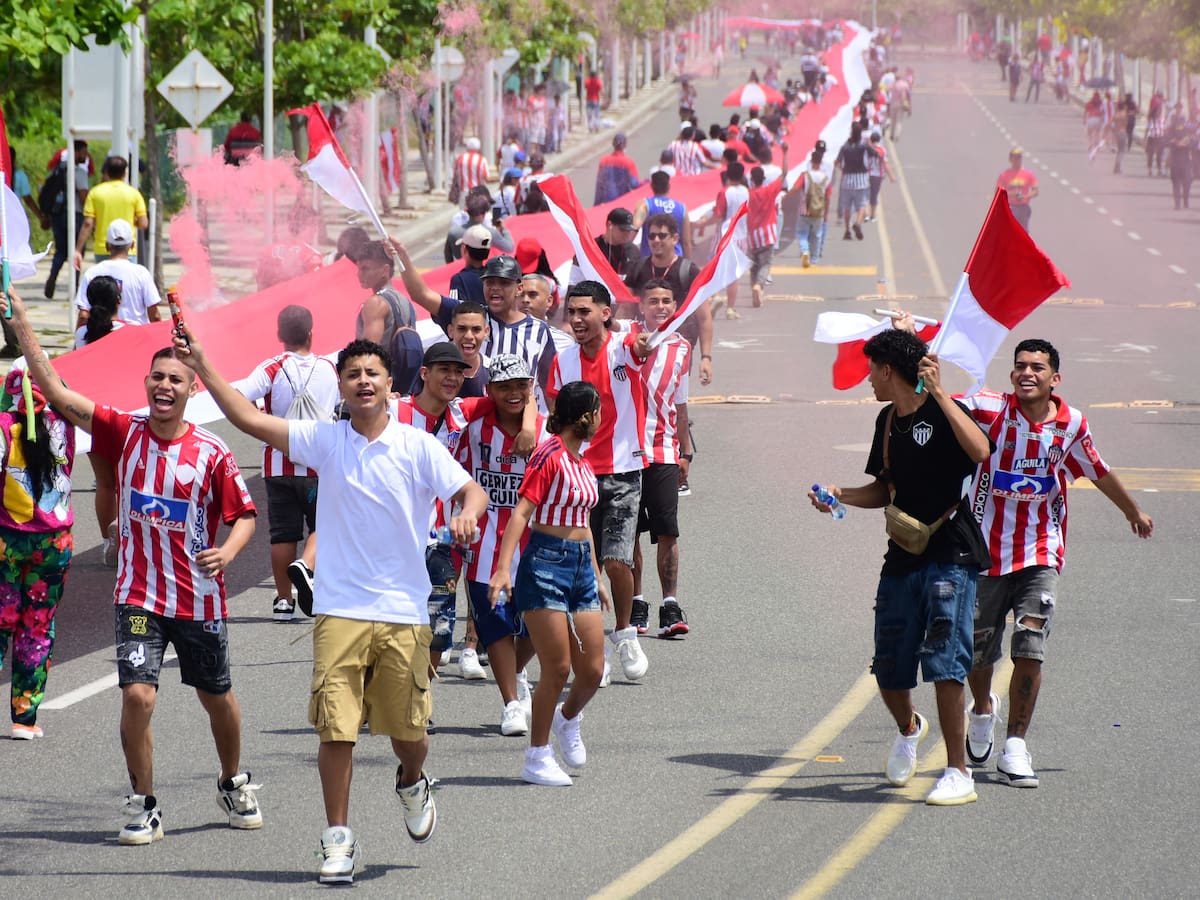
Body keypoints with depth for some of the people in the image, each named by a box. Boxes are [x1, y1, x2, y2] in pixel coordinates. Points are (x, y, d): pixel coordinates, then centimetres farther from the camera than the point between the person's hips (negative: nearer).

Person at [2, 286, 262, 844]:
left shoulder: (212, 454, -8)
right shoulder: (125, 433, -4)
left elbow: (244, 515, 0)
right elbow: (55, 390, -8)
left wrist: (227, 551, -21)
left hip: (200, 599, 0)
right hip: (139, 597, 0)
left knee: (217, 698, 15)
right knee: (137, 695, -14)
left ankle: (233, 785, 41)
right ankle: (143, 807, 0)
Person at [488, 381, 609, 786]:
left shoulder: (582, 461, 15)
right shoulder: (550, 455, -12)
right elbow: (521, 512, -19)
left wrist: (596, 577, 28)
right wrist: (504, 567, -27)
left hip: (580, 566, 8)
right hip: (546, 563, -8)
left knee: (592, 669, 4)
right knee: (557, 669, -6)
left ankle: (567, 719, 35)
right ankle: (537, 759, 7)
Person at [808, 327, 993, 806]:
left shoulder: (943, 413, -9)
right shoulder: (888, 421, 14)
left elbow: (980, 451, -30)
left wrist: (939, 393, -31)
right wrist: (841, 495, 7)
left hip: (950, 555, -7)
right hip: (902, 556, 7)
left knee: (943, 661, -16)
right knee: (889, 670, 7)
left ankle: (959, 774, -9)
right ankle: (909, 730, 40)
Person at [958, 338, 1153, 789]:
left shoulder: (1071, 425, 1)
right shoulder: (990, 410, -8)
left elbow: (1099, 472, 19)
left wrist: (1134, 512, 34)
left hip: (1040, 554, 1)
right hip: (986, 550, -1)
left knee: (1029, 652, -11)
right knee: (978, 652, 9)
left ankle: (1015, 746, -1)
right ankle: (982, 710, 42)